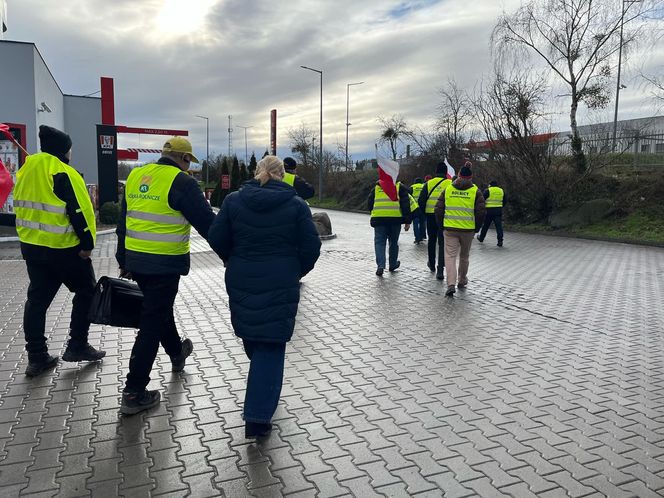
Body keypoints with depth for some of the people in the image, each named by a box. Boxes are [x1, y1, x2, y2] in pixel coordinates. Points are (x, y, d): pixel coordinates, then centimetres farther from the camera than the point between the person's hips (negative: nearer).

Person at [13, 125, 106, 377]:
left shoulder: (25, 171, 11)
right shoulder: (63, 173, -16)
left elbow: (22, 206, 17)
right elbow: (80, 211, -20)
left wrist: (30, 236, 22)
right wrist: (87, 243, -14)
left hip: (30, 246, 8)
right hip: (63, 248, -8)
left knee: (37, 299, 12)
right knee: (86, 292, 10)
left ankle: (36, 356, 15)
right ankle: (77, 346, 12)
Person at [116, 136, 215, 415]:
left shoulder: (135, 176, 9)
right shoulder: (182, 182, -13)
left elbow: (123, 222, 15)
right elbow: (207, 223, -15)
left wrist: (123, 261, 22)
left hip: (135, 260, 8)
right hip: (165, 264, -7)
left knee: (159, 308, 27)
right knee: (152, 323, 1)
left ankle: (176, 352, 51)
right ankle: (134, 393, 6)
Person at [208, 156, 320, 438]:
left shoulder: (234, 201, 0)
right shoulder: (296, 205, -4)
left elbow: (216, 238, -1)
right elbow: (311, 247, -8)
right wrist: (296, 272, 9)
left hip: (241, 282, 3)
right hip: (280, 286, -3)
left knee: (250, 334, 24)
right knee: (271, 346, 3)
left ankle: (262, 397, 47)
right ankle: (257, 419, 1)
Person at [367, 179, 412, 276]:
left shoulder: (376, 188, 17)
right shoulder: (400, 187, 10)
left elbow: (369, 204, 18)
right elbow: (406, 205, 3)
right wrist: (407, 221, 2)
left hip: (378, 218, 1)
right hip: (395, 218, 0)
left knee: (379, 242, 3)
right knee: (393, 242, 15)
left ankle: (380, 266, -10)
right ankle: (393, 265, 26)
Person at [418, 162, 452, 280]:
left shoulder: (429, 184, 3)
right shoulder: (451, 184, -2)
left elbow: (421, 201, 1)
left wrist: (424, 212, 15)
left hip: (431, 216, 2)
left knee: (432, 240, 19)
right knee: (442, 243, -1)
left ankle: (432, 264, 35)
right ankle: (440, 270, -10)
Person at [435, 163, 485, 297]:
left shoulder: (447, 189, 3)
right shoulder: (475, 191, -1)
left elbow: (438, 209, 3)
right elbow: (481, 212, -3)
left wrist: (442, 225, 13)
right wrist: (477, 228, 9)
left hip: (450, 229, 0)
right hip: (468, 230, 0)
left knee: (450, 255, 0)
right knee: (464, 256, 18)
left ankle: (451, 284, -16)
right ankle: (462, 281, 34)